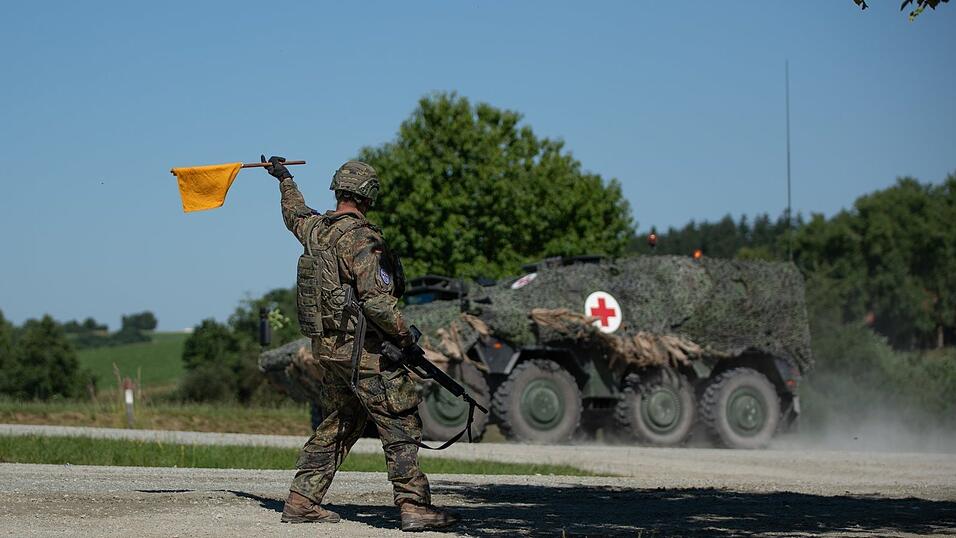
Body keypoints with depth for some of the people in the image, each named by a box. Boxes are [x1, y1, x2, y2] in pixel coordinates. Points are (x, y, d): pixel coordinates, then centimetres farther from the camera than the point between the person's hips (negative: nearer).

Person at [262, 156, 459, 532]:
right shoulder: (361, 238, -16)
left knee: (338, 424, 17)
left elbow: (295, 214, 33)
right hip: (360, 346, -9)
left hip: (325, 345, 9)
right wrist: (404, 334, -10)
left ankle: (302, 501, 18)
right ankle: (415, 506, -10)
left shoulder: (315, 229, 8)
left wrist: (285, 180, 52)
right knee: (401, 424, -6)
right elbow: (377, 300, -23)